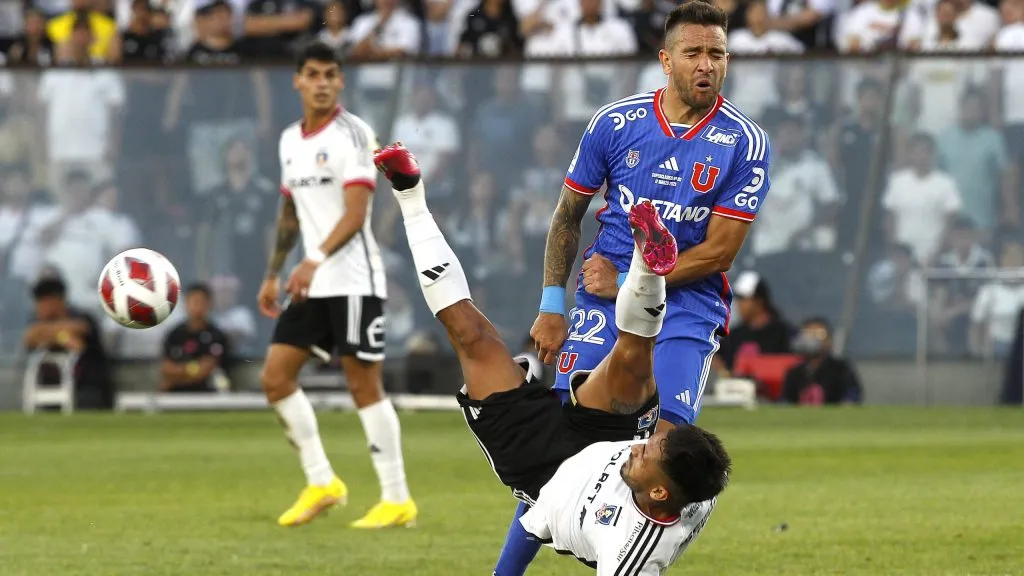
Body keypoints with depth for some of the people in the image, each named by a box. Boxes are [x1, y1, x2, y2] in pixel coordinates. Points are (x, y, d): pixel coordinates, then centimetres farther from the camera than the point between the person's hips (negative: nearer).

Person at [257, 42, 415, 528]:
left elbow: (355, 213, -19)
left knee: (364, 384, -7)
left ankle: (397, 500, -1)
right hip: (311, 282, 8)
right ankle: (321, 483, 12)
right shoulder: (291, 140, 13)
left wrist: (316, 260, -31)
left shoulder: (352, 134, -10)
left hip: (353, 280, -8)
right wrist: (273, 274, 20)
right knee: (275, 377, 2)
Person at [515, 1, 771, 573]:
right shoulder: (615, 122, 1)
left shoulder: (744, 142, -5)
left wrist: (628, 283, -9)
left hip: (687, 309, -1)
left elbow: (718, 250, -7)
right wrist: (551, 305, 6)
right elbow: (568, 214, 11)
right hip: (603, 298, 1)